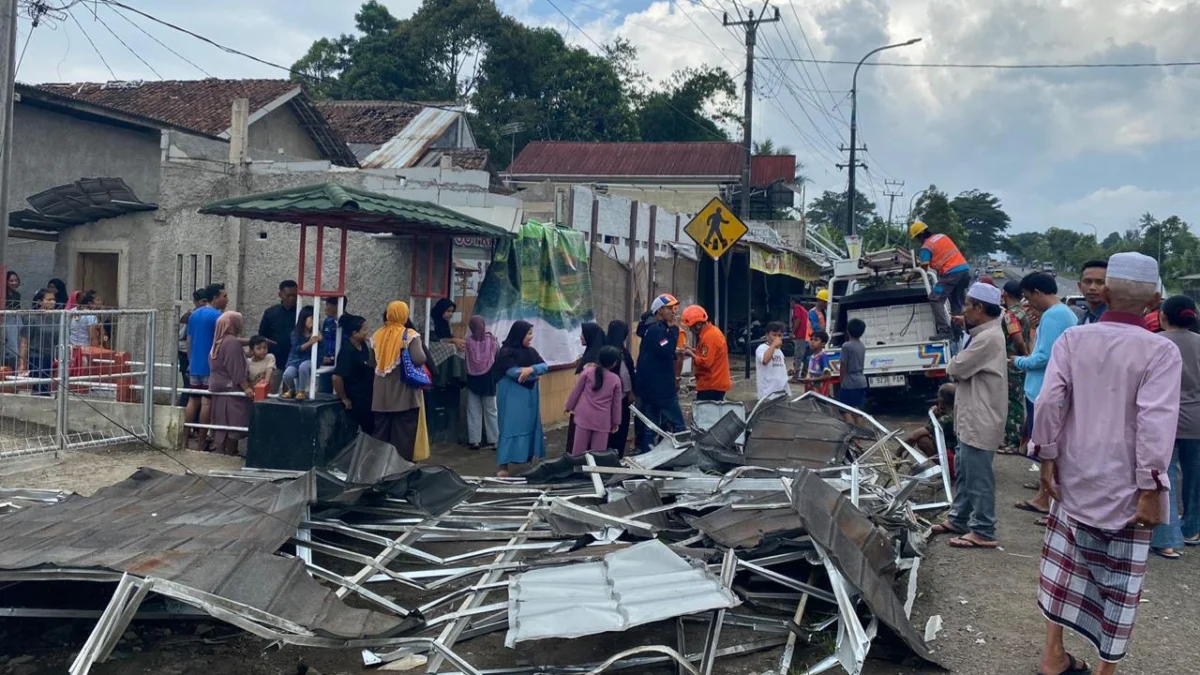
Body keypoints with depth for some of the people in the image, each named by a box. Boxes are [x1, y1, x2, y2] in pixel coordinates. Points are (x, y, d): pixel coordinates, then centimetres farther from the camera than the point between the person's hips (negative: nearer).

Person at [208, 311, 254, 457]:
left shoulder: (218, 342, 16)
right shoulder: (233, 342, -15)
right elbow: (237, 370, -20)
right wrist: (247, 388, -19)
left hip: (219, 388, 10)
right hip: (232, 390, -10)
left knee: (223, 423, 11)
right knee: (234, 423, -7)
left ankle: (222, 450, 14)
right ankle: (230, 452, -6)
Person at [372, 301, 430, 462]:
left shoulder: (378, 334, 3)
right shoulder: (410, 336, -13)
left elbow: (373, 360, 13)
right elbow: (420, 359, -20)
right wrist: (420, 348, 0)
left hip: (382, 394, 5)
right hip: (404, 392, -5)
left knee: (382, 431, 12)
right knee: (404, 431, 2)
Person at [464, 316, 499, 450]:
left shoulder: (468, 341, -9)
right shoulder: (492, 340, -7)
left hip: (473, 379, 0)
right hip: (488, 379, 0)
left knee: (474, 411, 7)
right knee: (490, 410, 10)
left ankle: (474, 440, 6)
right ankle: (494, 439, 11)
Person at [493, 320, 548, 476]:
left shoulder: (531, 351, 10)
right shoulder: (506, 352, -11)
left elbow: (545, 366, 0)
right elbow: (514, 372, -20)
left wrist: (531, 369, -19)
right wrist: (535, 374, -9)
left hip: (530, 396, 7)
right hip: (513, 397, -7)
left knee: (531, 425, 9)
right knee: (511, 427, -9)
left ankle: (531, 458, 17)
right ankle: (503, 465, -8)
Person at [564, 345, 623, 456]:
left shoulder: (587, 372, -4)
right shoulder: (616, 379, -2)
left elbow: (576, 391, 3)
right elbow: (616, 403, 4)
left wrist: (569, 407, 17)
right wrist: (616, 421, 15)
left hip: (584, 416, 1)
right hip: (602, 420, -1)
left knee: (579, 449, 8)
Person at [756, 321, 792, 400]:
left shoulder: (779, 351, 16)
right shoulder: (762, 348, -8)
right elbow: (765, 360, -32)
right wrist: (774, 344, -24)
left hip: (783, 391, 8)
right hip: (768, 392, -8)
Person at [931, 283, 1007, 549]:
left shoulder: (988, 338, -20)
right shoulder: (983, 334, 14)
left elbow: (955, 368, -17)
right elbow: (964, 370, 18)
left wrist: (952, 365, 3)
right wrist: (957, 367, -1)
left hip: (981, 419, -11)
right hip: (971, 417, 11)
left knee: (978, 475, -4)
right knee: (963, 470, 19)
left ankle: (983, 532, 3)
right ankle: (959, 519, 30)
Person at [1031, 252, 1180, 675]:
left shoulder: (1073, 339, -2)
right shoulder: (1160, 351, -12)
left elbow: (1050, 402, -6)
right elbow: (1156, 423, -18)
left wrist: (1048, 458, 2)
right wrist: (1151, 489, -15)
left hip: (1073, 478, 4)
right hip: (1125, 487, -4)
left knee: (1063, 562, 17)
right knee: (1119, 579, 8)